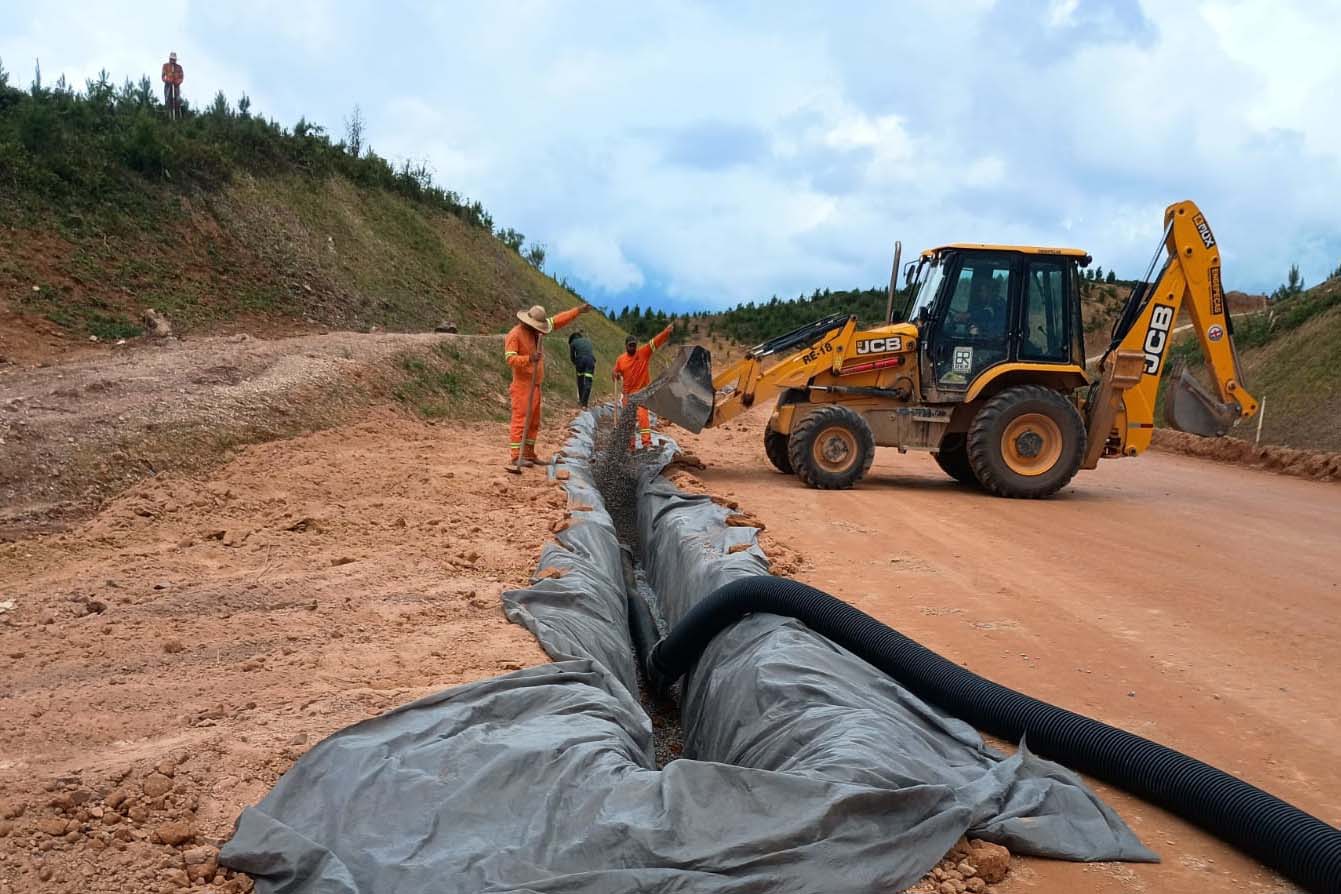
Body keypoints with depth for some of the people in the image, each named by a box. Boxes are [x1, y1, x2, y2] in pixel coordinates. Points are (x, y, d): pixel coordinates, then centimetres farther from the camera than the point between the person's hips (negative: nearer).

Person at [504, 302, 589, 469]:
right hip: (522, 385, -9)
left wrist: (578, 310, 16)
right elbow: (510, 358, -24)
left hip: (535, 384, 9)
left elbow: (558, 320, 17)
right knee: (520, 421, -13)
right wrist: (529, 359, -38)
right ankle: (515, 459, -17)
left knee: (534, 421, 14)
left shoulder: (537, 330, 9)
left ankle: (528, 454, 23)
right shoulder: (515, 334, -15)